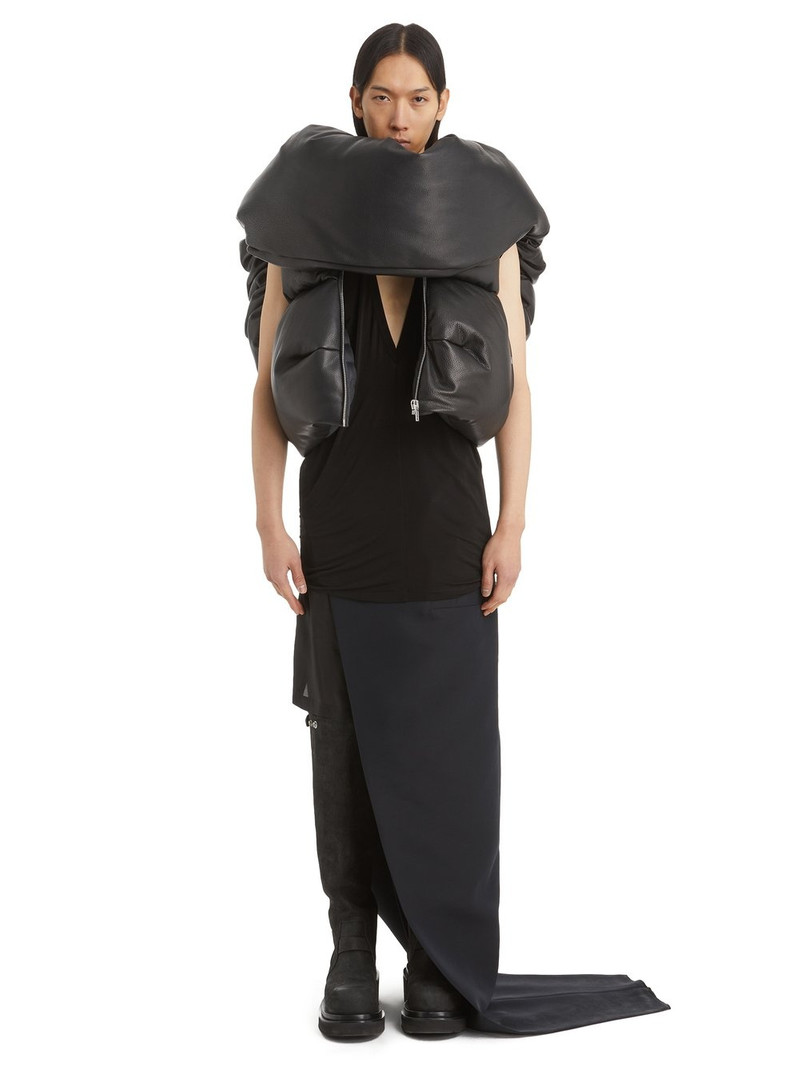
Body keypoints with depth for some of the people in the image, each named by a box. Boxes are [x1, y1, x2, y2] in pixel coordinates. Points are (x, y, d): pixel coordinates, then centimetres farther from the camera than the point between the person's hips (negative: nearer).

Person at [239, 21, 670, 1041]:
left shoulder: (485, 221, 4)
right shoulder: (303, 220, 4)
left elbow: (515, 384, 2)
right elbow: (269, 385, 4)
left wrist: (511, 525, -5)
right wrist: (268, 523, -4)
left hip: (448, 521, 0)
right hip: (338, 521, 0)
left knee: (448, 748, 1)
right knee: (346, 743, 4)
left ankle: (440, 961, 17)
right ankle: (353, 955, 18)